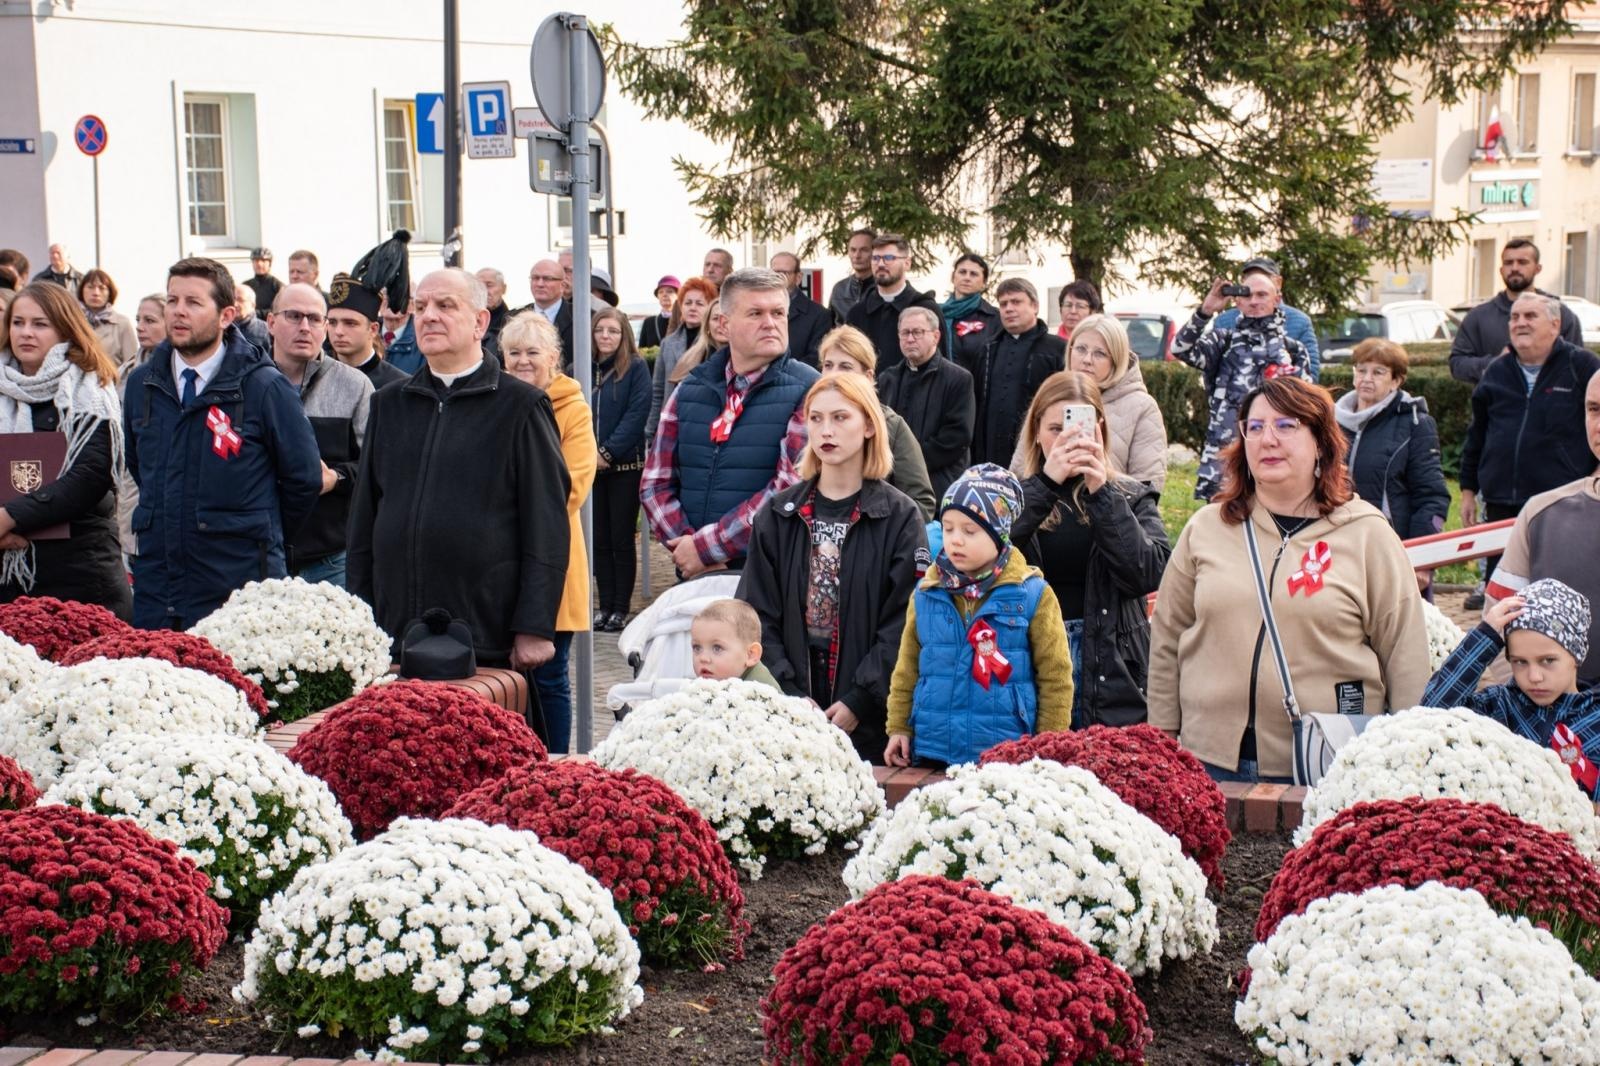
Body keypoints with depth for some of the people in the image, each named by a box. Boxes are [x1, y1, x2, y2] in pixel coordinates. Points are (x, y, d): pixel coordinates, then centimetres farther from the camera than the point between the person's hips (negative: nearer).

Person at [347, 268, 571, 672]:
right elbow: (363, 520, 17)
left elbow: (547, 527, -4)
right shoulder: (389, 405, 14)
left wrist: (535, 628, -9)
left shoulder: (521, 406, 0)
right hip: (395, 638, 4)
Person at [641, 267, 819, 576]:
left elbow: (792, 487, -15)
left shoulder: (807, 392, -5)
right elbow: (655, 484, 9)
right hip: (696, 575, 4)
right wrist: (687, 549, -8)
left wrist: (707, 547, -15)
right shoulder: (689, 391, 10)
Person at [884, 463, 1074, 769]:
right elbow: (906, 670, 13)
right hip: (932, 752, 3)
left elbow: (1055, 678, 0)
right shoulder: (926, 594, 6)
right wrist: (898, 729, 8)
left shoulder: (1033, 595, -3)